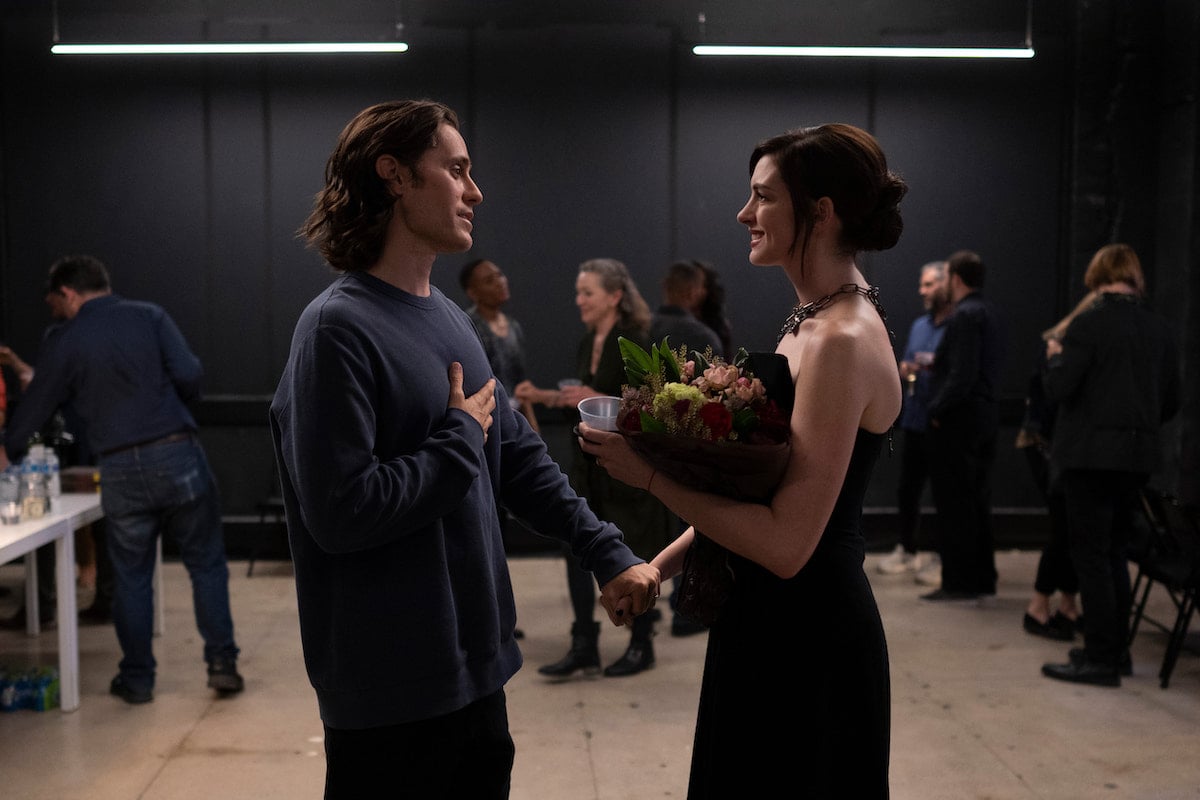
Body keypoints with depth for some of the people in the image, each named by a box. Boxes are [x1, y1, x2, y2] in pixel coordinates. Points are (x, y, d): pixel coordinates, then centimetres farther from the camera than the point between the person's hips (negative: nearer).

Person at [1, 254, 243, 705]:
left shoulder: (65, 344, 6)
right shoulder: (148, 316, 3)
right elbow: (189, 375, -7)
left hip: (120, 471, 1)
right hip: (178, 455, 0)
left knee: (131, 578, 13)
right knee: (206, 564, 11)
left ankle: (137, 680, 21)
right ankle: (222, 663, 11)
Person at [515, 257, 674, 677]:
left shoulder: (636, 344, -13)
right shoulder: (587, 343, 10)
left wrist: (599, 400, -25)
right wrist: (544, 396, 4)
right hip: (590, 461, 8)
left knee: (632, 556, 3)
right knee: (576, 548, 4)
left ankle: (641, 645, 19)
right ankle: (584, 647, 12)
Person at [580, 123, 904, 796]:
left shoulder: (843, 342, -23)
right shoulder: (814, 322, 7)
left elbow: (785, 543, -26)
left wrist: (649, 473, -21)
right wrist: (664, 564, 12)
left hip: (808, 643, -9)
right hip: (771, 622, 9)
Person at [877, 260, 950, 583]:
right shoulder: (919, 325, 16)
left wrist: (936, 364, -24)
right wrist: (905, 370, 2)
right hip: (914, 420, 8)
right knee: (907, 489, 13)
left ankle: (942, 558, 9)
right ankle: (906, 551, 26)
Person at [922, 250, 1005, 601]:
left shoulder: (964, 316, -16)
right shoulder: (989, 312, 14)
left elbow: (962, 376, -22)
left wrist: (937, 410, -14)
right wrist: (937, 361, 16)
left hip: (957, 423, -10)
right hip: (985, 418, 10)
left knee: (954, 505, -3)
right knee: (977, 503, 14)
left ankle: (959, 582, 1)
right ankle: (982, 579, 21)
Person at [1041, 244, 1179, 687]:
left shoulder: (1088, 324, -13)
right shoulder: (1159, 328, 7)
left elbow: (1058, 389, -16)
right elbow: (1171, 401, 11)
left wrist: (1054, 356, 3)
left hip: (1091, 454, -7)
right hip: (1138, 455, 7)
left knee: (1090, 555, -1)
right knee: (1114, 551, 18)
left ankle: (1101, 659, 0)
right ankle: (1117, 649, 25)